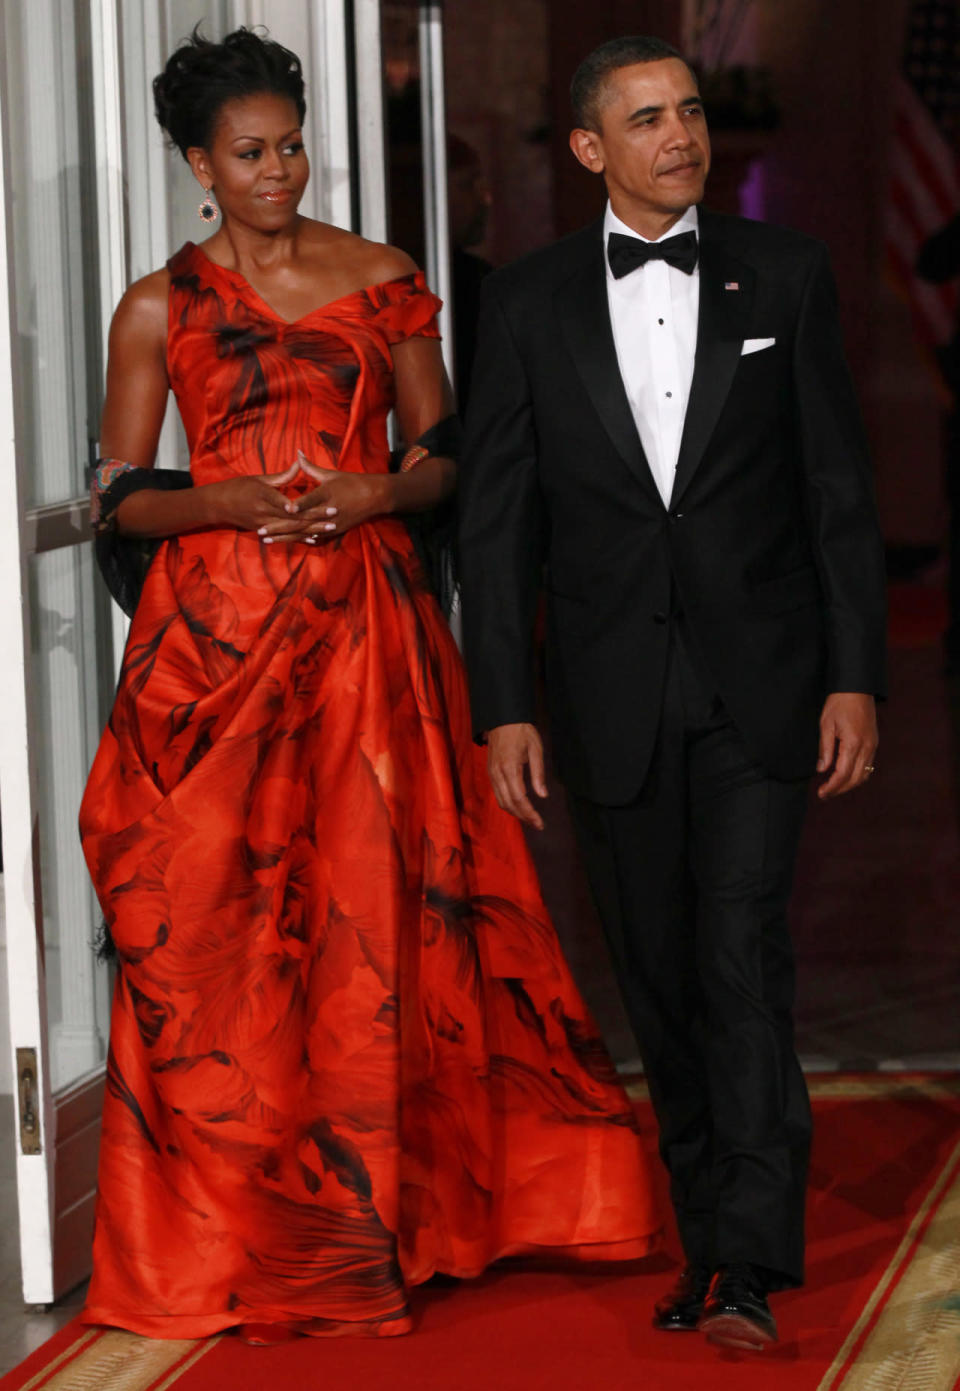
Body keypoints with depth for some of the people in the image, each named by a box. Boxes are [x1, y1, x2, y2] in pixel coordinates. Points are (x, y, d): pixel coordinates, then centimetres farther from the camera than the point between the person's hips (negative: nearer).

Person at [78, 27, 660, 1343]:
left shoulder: (382, 282, 8)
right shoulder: (161, 308, 4)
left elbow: (443, 455, 11)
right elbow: (120, 496, 3)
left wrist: (375, 494, -9)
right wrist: (230, 502, -14)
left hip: (364, 628, 1)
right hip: (216, 629, -1)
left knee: (381, 910, -1)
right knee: (218, 923, -2)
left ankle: (375, 1211, 10)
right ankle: (230, 1222, 6)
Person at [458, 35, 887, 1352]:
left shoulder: (784, 273, 2)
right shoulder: (528, 301, 3)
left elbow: (839, 489, 2)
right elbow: (497, 519, 3)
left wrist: (855, 677, -4)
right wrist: (503, 709, -2)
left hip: (757, 688, -2)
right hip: (612, 696, 2)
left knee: (744, 957, -12)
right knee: (662, 982, 8)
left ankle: (751, 1268, -12)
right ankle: (707, 1236, 21)